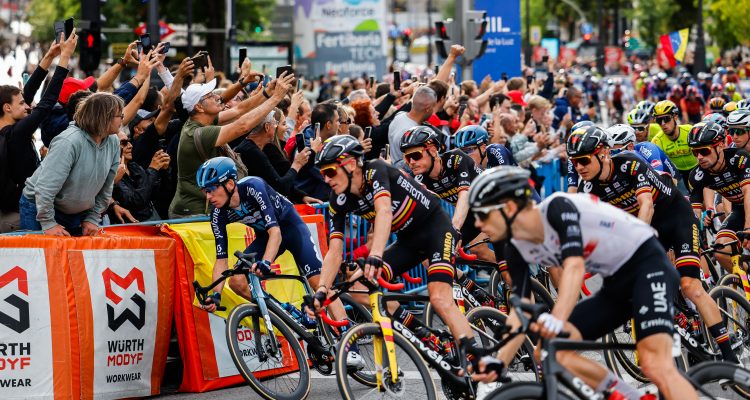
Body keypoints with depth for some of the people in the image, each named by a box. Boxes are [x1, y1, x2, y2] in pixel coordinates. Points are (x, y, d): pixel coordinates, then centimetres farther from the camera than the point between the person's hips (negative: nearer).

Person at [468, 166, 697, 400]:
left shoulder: (557, 208, -24)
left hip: (647, 264, -8)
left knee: (656, 367, -27)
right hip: (617, 284, 8)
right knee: (556, 348, -8)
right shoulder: (517, 250, -2)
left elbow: (575, 266, -38)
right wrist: (499, 362, -19)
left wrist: (556, 320, -53)